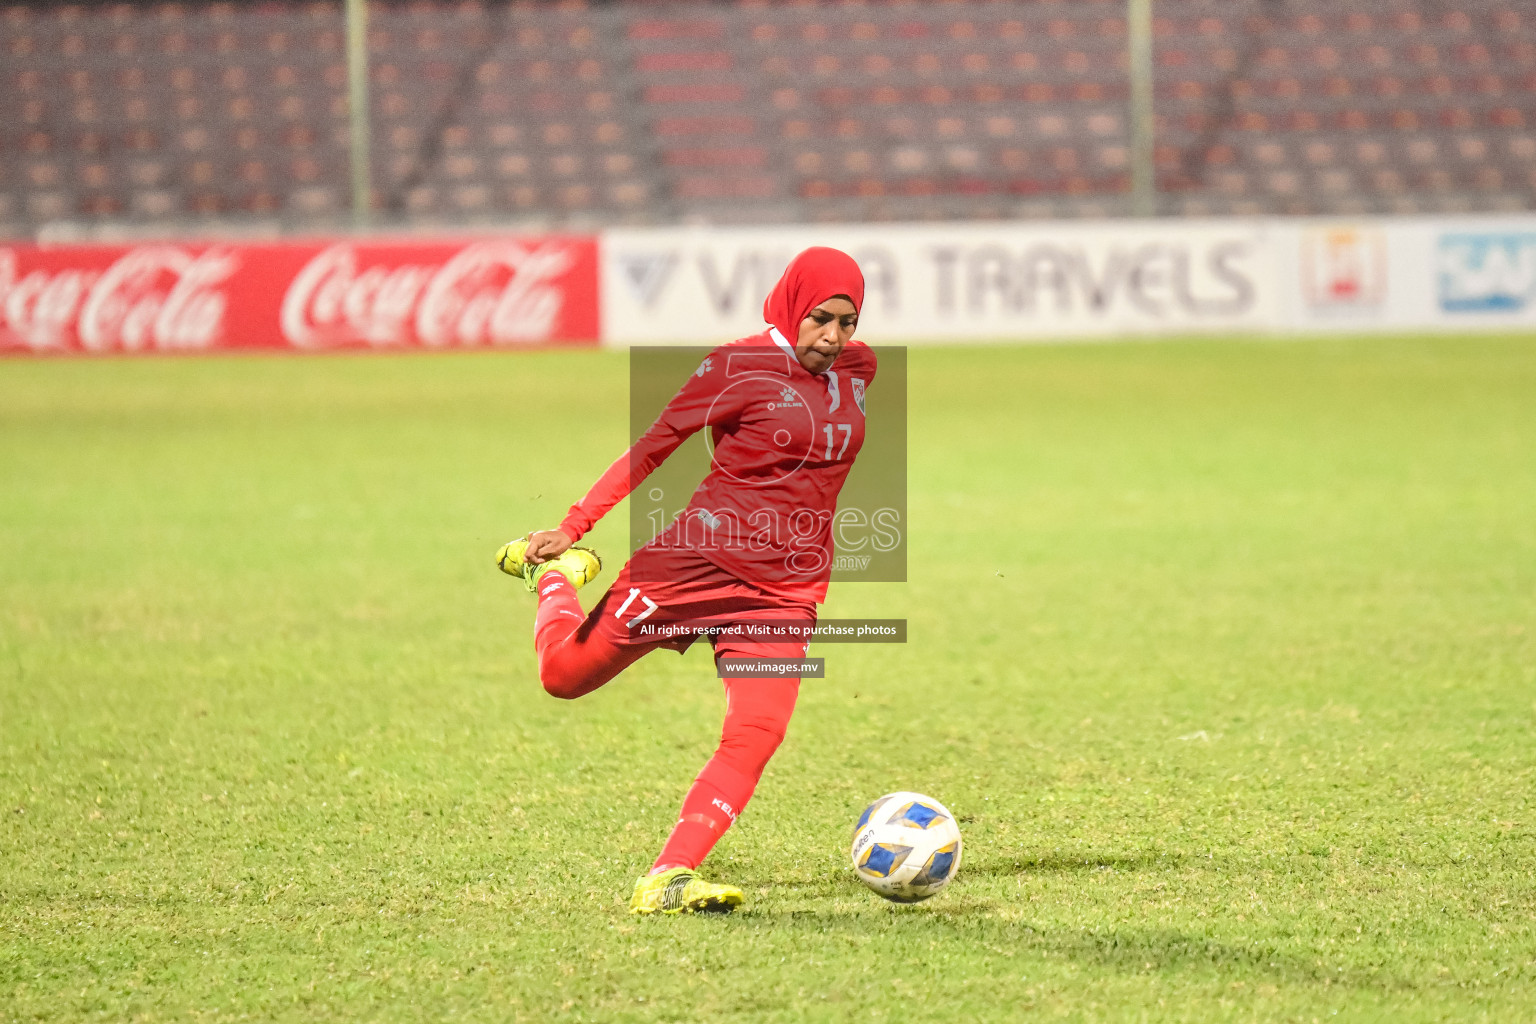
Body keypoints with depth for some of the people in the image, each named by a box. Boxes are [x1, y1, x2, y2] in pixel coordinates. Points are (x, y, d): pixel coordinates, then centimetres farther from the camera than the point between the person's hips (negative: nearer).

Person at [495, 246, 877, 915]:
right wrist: (575, 525, -7)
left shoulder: (856, 370, 8)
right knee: (563, 676, 8)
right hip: (695, 559, -4)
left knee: (757, 735, -18)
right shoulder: (739, 366, -8)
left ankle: (667, 880, -21)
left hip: (784, 593, 4)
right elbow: (654, 444, -4)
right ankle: (554, 570, 39)